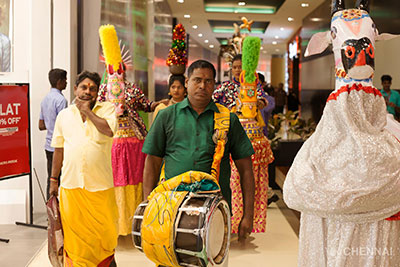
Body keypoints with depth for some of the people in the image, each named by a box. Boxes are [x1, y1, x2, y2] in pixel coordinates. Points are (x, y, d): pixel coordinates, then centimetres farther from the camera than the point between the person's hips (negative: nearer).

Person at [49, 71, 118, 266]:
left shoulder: (107, 109, 3)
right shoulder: (64, 115, 11)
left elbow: (109, 130, -18)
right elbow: (59, 150, 16)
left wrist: (87, 111, -8)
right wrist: (53, 180, 15)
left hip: (100, 184, -2)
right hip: (70, 184, 2)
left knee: (104, 231, 7)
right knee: (74, 232, 7)